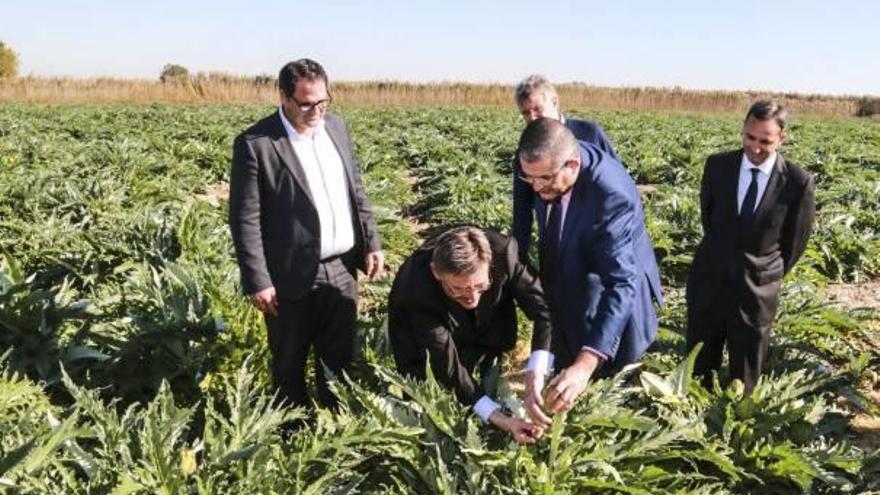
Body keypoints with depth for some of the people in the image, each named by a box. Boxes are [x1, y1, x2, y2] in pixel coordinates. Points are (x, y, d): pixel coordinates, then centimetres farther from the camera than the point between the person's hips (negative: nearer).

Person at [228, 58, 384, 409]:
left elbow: (356, 191, 14)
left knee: (339, 361, 17)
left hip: (341, 270, 5)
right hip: (292, 277, -5)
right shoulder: (255, 144, -13)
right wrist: (257, 282, -15)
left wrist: (371, 243, 9)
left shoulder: (336, 127, 7)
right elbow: (244, 219, -13)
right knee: (289, 366, 13)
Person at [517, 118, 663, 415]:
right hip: (566, 286, 6)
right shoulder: (546, 165, -17)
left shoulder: (612, 194, -38)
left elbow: (622, 284, -44)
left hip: (609, 298, -6)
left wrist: (585, 364, -55)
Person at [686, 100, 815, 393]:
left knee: (744, 375, 13)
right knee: (698, 367, 15)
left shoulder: (798, 181, -12)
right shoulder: (717, 165, -5)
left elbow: (796, 240, 1)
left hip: (757, 288, -2)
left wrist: (770, 275, 9)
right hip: (709, 278, 2)